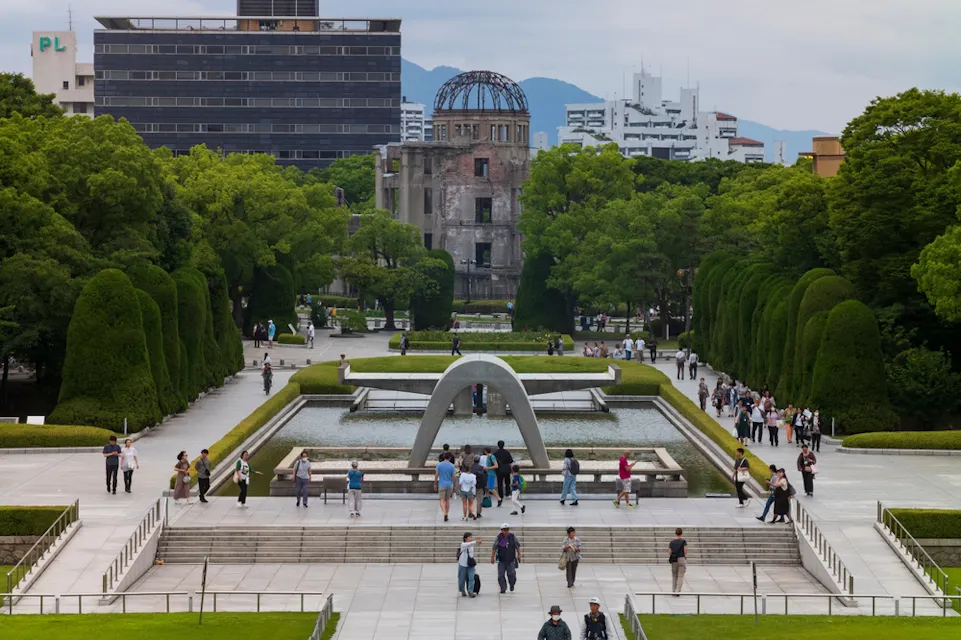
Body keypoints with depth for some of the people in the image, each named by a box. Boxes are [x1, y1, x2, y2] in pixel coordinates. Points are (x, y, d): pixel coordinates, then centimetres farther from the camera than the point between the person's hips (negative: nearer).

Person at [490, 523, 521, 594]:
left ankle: (512, 584, 26)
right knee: (501, 575, -3)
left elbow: (517, 546, 9)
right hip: (501, 560, 0)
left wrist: (519, 555, 8)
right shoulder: (498, 538, -5)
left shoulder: (513, 537, -1)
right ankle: (503, 589, 7)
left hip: (511, 560, 0)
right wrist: (492, 558, -3)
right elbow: (494, 548, -2)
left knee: (511, 574, -4)